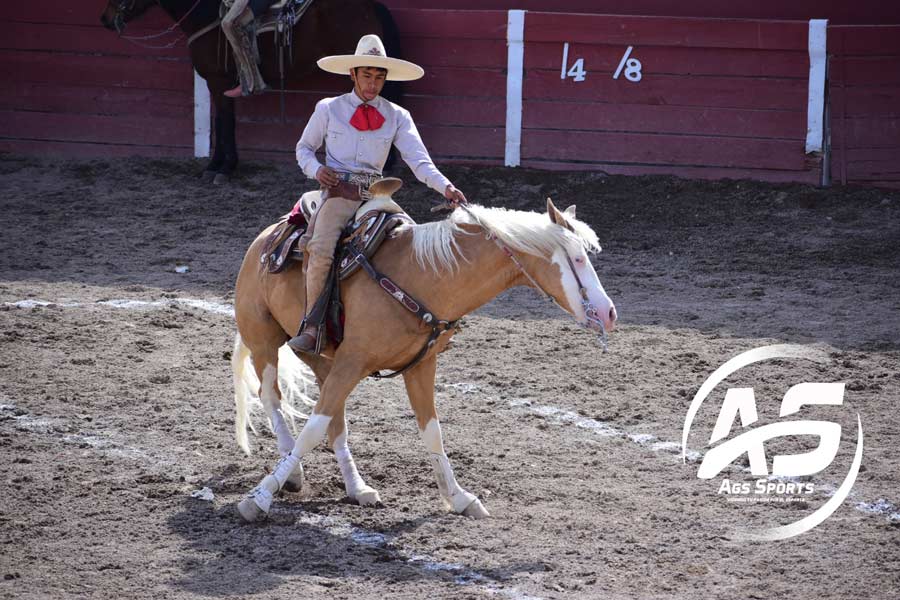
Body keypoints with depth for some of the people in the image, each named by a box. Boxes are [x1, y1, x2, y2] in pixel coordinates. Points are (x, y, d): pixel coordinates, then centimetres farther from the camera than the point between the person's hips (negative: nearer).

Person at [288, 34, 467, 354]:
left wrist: (445, 187, -18)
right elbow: (304, 148, 20)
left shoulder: (397, 117, 10)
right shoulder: (329, 109, 8)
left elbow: (419, 160, 1)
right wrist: (316, 169, -3)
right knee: (322, 251, -29)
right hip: (338, 193, -2)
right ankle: (310, 328, -25)